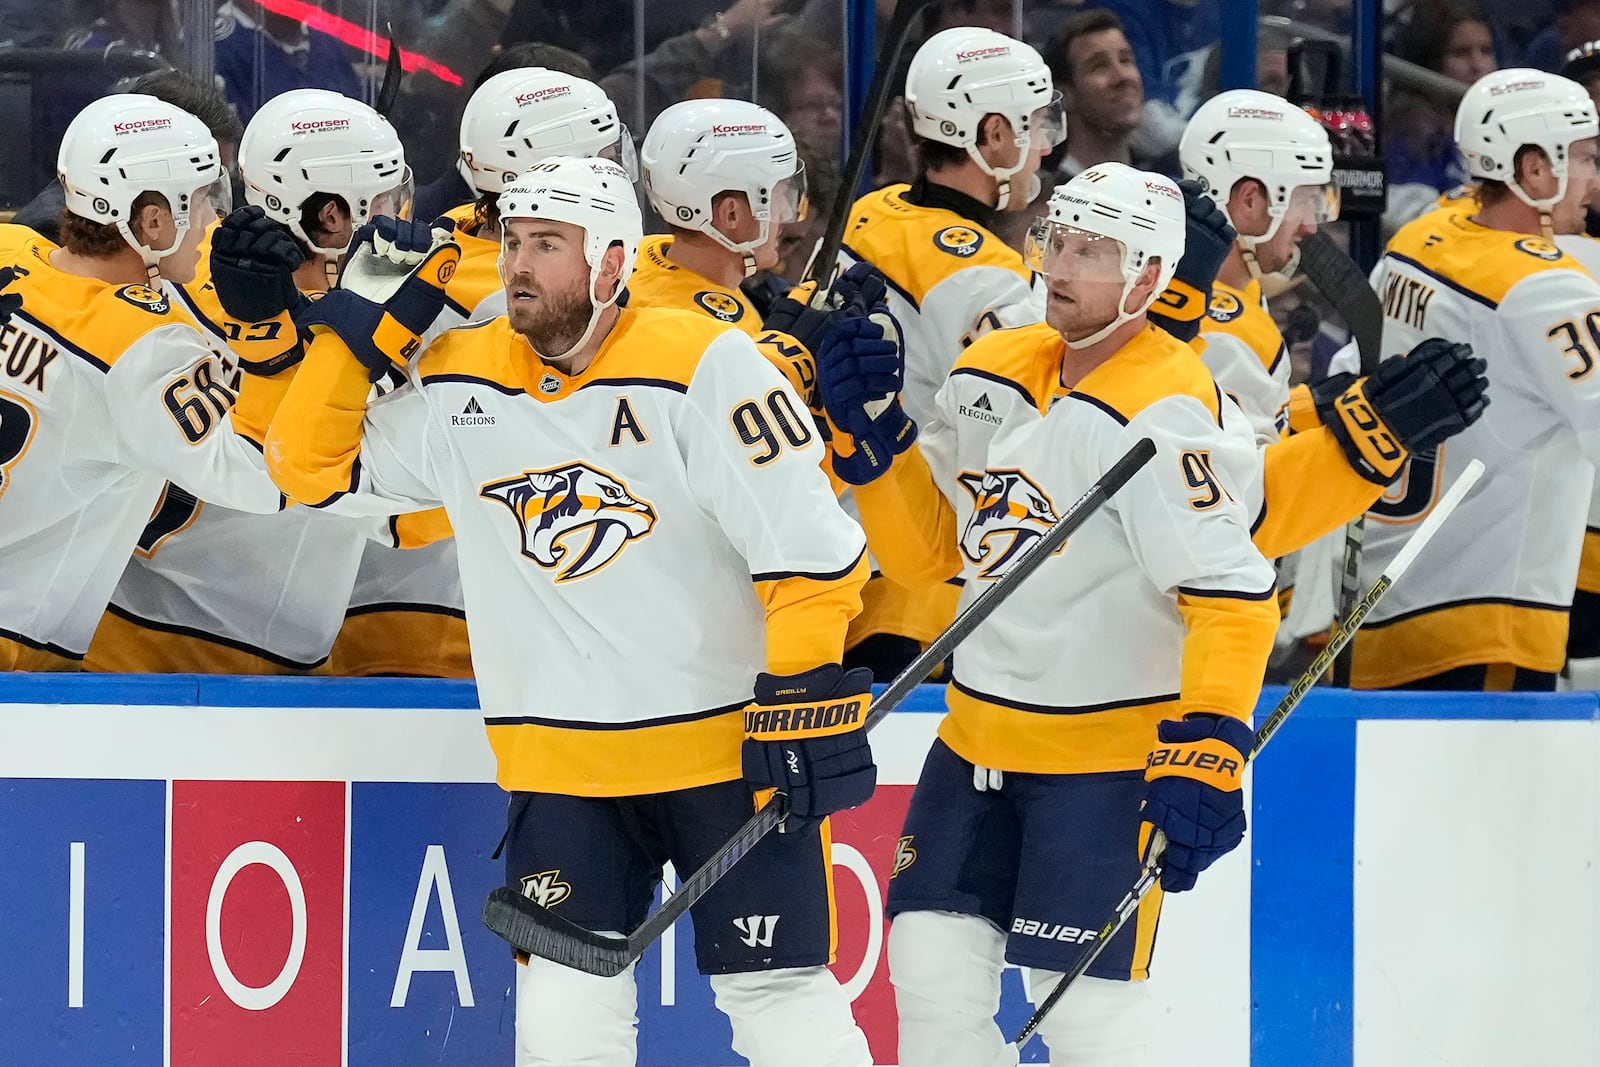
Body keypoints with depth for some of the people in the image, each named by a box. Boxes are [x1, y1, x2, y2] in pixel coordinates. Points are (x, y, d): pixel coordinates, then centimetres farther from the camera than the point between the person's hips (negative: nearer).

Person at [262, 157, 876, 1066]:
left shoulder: (702, 362, -13)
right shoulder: (461, 384, 3)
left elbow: (804, 542, -13)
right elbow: (318, 468, 10)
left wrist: (805, 696, -17)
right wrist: (362, 326, -1)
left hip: (728, 744, -4)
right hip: (562, 766, 4)